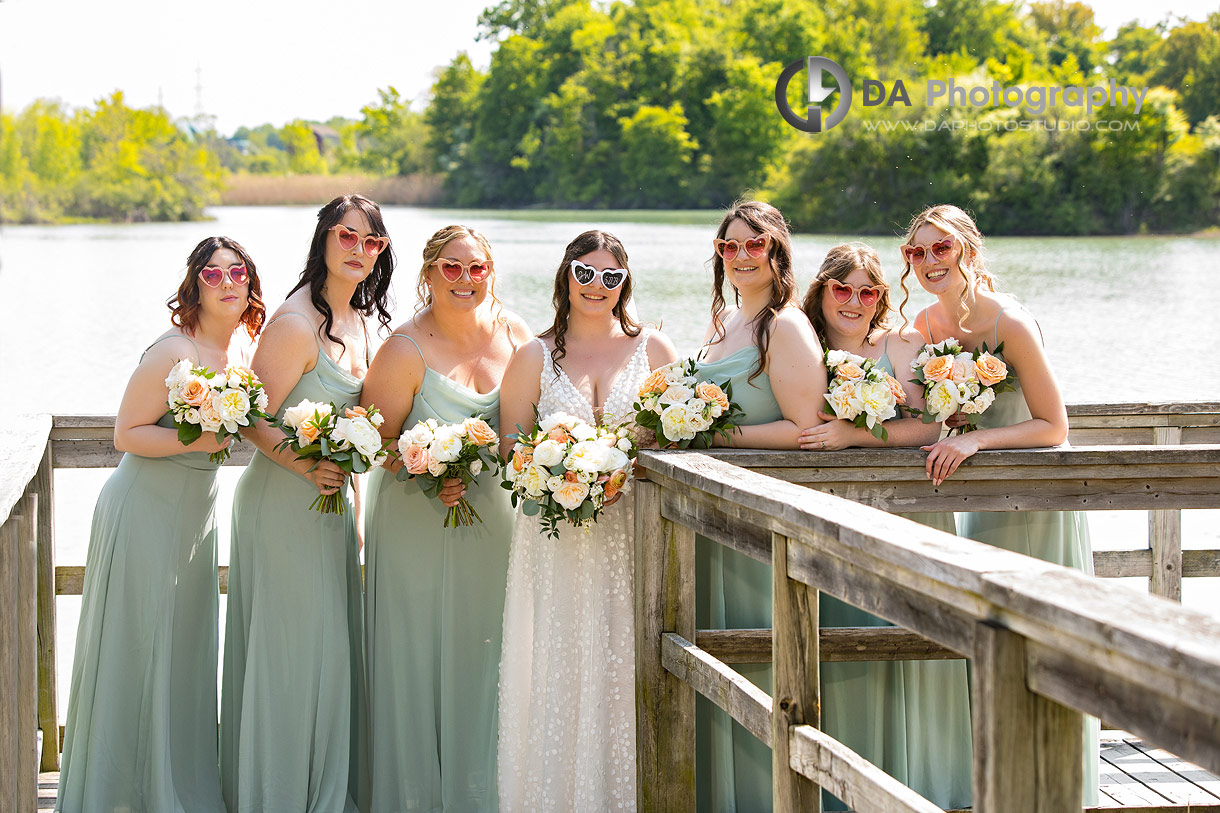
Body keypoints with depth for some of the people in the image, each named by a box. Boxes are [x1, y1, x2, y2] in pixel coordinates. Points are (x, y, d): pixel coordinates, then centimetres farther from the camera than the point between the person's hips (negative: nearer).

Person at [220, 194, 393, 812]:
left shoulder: (357, 319, 10)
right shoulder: (296, 322, -17)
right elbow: (255, 419, -18)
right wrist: (306, 466, -28)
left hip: (331, 498, 9)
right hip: (284, 501, -8)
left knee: (333, 642, 12)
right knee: (291, 647, -3)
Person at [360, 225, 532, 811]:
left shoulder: (513, 332, 2)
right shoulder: (405, 349, -13)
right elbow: (374, 439, -10)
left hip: (490, 519, 4)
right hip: (417, 522, -4)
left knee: (479, 658, 10)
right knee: (417, 661, 0)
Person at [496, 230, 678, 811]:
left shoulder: (653, 349, 9)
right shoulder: (535, 358, 8)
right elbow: (509, 452, 7)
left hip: (632, 533, 0)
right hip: (557, 538, 0)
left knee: (626, 668, -2)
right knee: (558, 670, -3)